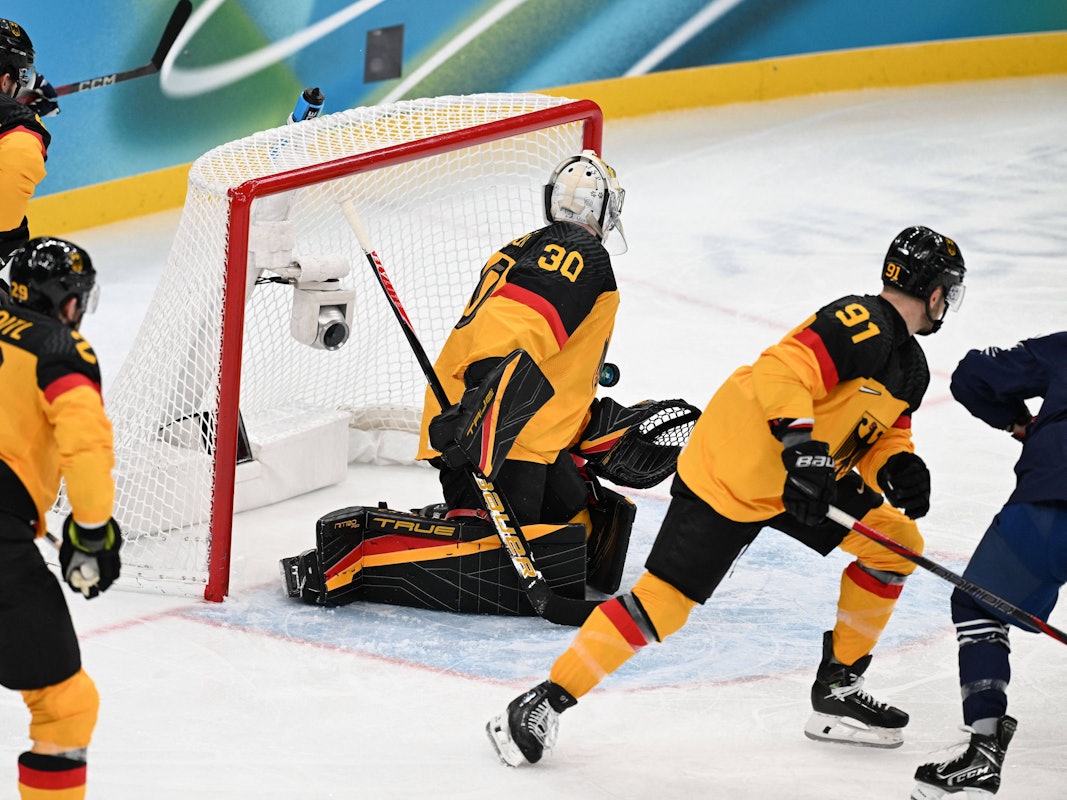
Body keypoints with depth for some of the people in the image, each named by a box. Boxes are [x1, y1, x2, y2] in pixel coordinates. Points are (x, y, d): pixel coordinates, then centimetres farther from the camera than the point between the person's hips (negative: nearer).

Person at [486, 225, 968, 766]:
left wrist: (899, 468, -6)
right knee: (662, 602, -14)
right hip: (729, 473, -10)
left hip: (806, 477, 10)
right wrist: (801, 443, -44)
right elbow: (782, 370, -33)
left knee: (897, 541, 4)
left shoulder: (911, 368, 10)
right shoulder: (861, 324, -21)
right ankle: (544, 703, -5)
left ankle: (837, 690, 13)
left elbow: (884, 434, 16)